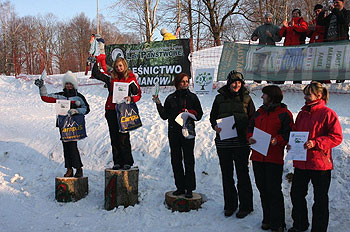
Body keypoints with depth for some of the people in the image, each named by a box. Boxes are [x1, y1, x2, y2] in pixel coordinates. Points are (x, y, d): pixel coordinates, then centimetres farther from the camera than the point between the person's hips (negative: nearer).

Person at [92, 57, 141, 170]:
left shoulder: (130, 78, 3)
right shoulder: (111, 77, 11)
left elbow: (138, 94, 4)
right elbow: (95, 73, 10)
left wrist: (131, 98, -15)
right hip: (111, 110, 4)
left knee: (123, 137, -5)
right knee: (114, 137, 6)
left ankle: (127, 162, 4)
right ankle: (117, 162, 13)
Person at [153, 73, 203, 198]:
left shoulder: (192, 97, 6)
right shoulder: (171, 98, 11)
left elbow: (199, 114, 6)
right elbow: (165, 116, 8)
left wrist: (189, 113, -12)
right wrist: (158, 104, -3)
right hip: (174, 132, 3)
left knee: (188, 160, -4)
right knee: (176, 160, 5)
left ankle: (189, 189, 2)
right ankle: (180, 187, 14)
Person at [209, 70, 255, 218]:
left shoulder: (246, 98, 4)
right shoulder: (220, 98, 7)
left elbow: (253, 119, 5)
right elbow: (213, 116, 13)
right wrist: (215, 126, -8)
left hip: (241, 142, -2)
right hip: (223, 142, 2)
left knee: (242, 173, 1)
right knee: (226, 174, 10)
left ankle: (245, 206, 13)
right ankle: (230, 204, 23)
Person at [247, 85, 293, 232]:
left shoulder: (284, 114, -3)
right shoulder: (258, 113, 16)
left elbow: (288, 134, -5)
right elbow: (250, 129, 19)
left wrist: (277, 140, -22)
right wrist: (250, 137, -1)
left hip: (274, 159, -6)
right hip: (257, 157, 6)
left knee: (274, 191, -5)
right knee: (263, 189, 12)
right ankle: (267, 219, 24)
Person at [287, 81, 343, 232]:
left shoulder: (327, 113, -10)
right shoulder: (302, 113, 10)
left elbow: (337, 137, -14)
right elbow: (295, 132, 20)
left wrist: (316, 143, -23)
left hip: (320, 163, -7)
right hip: (301, 162, 7)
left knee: (320, 199, 8)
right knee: (296, 194, 14)